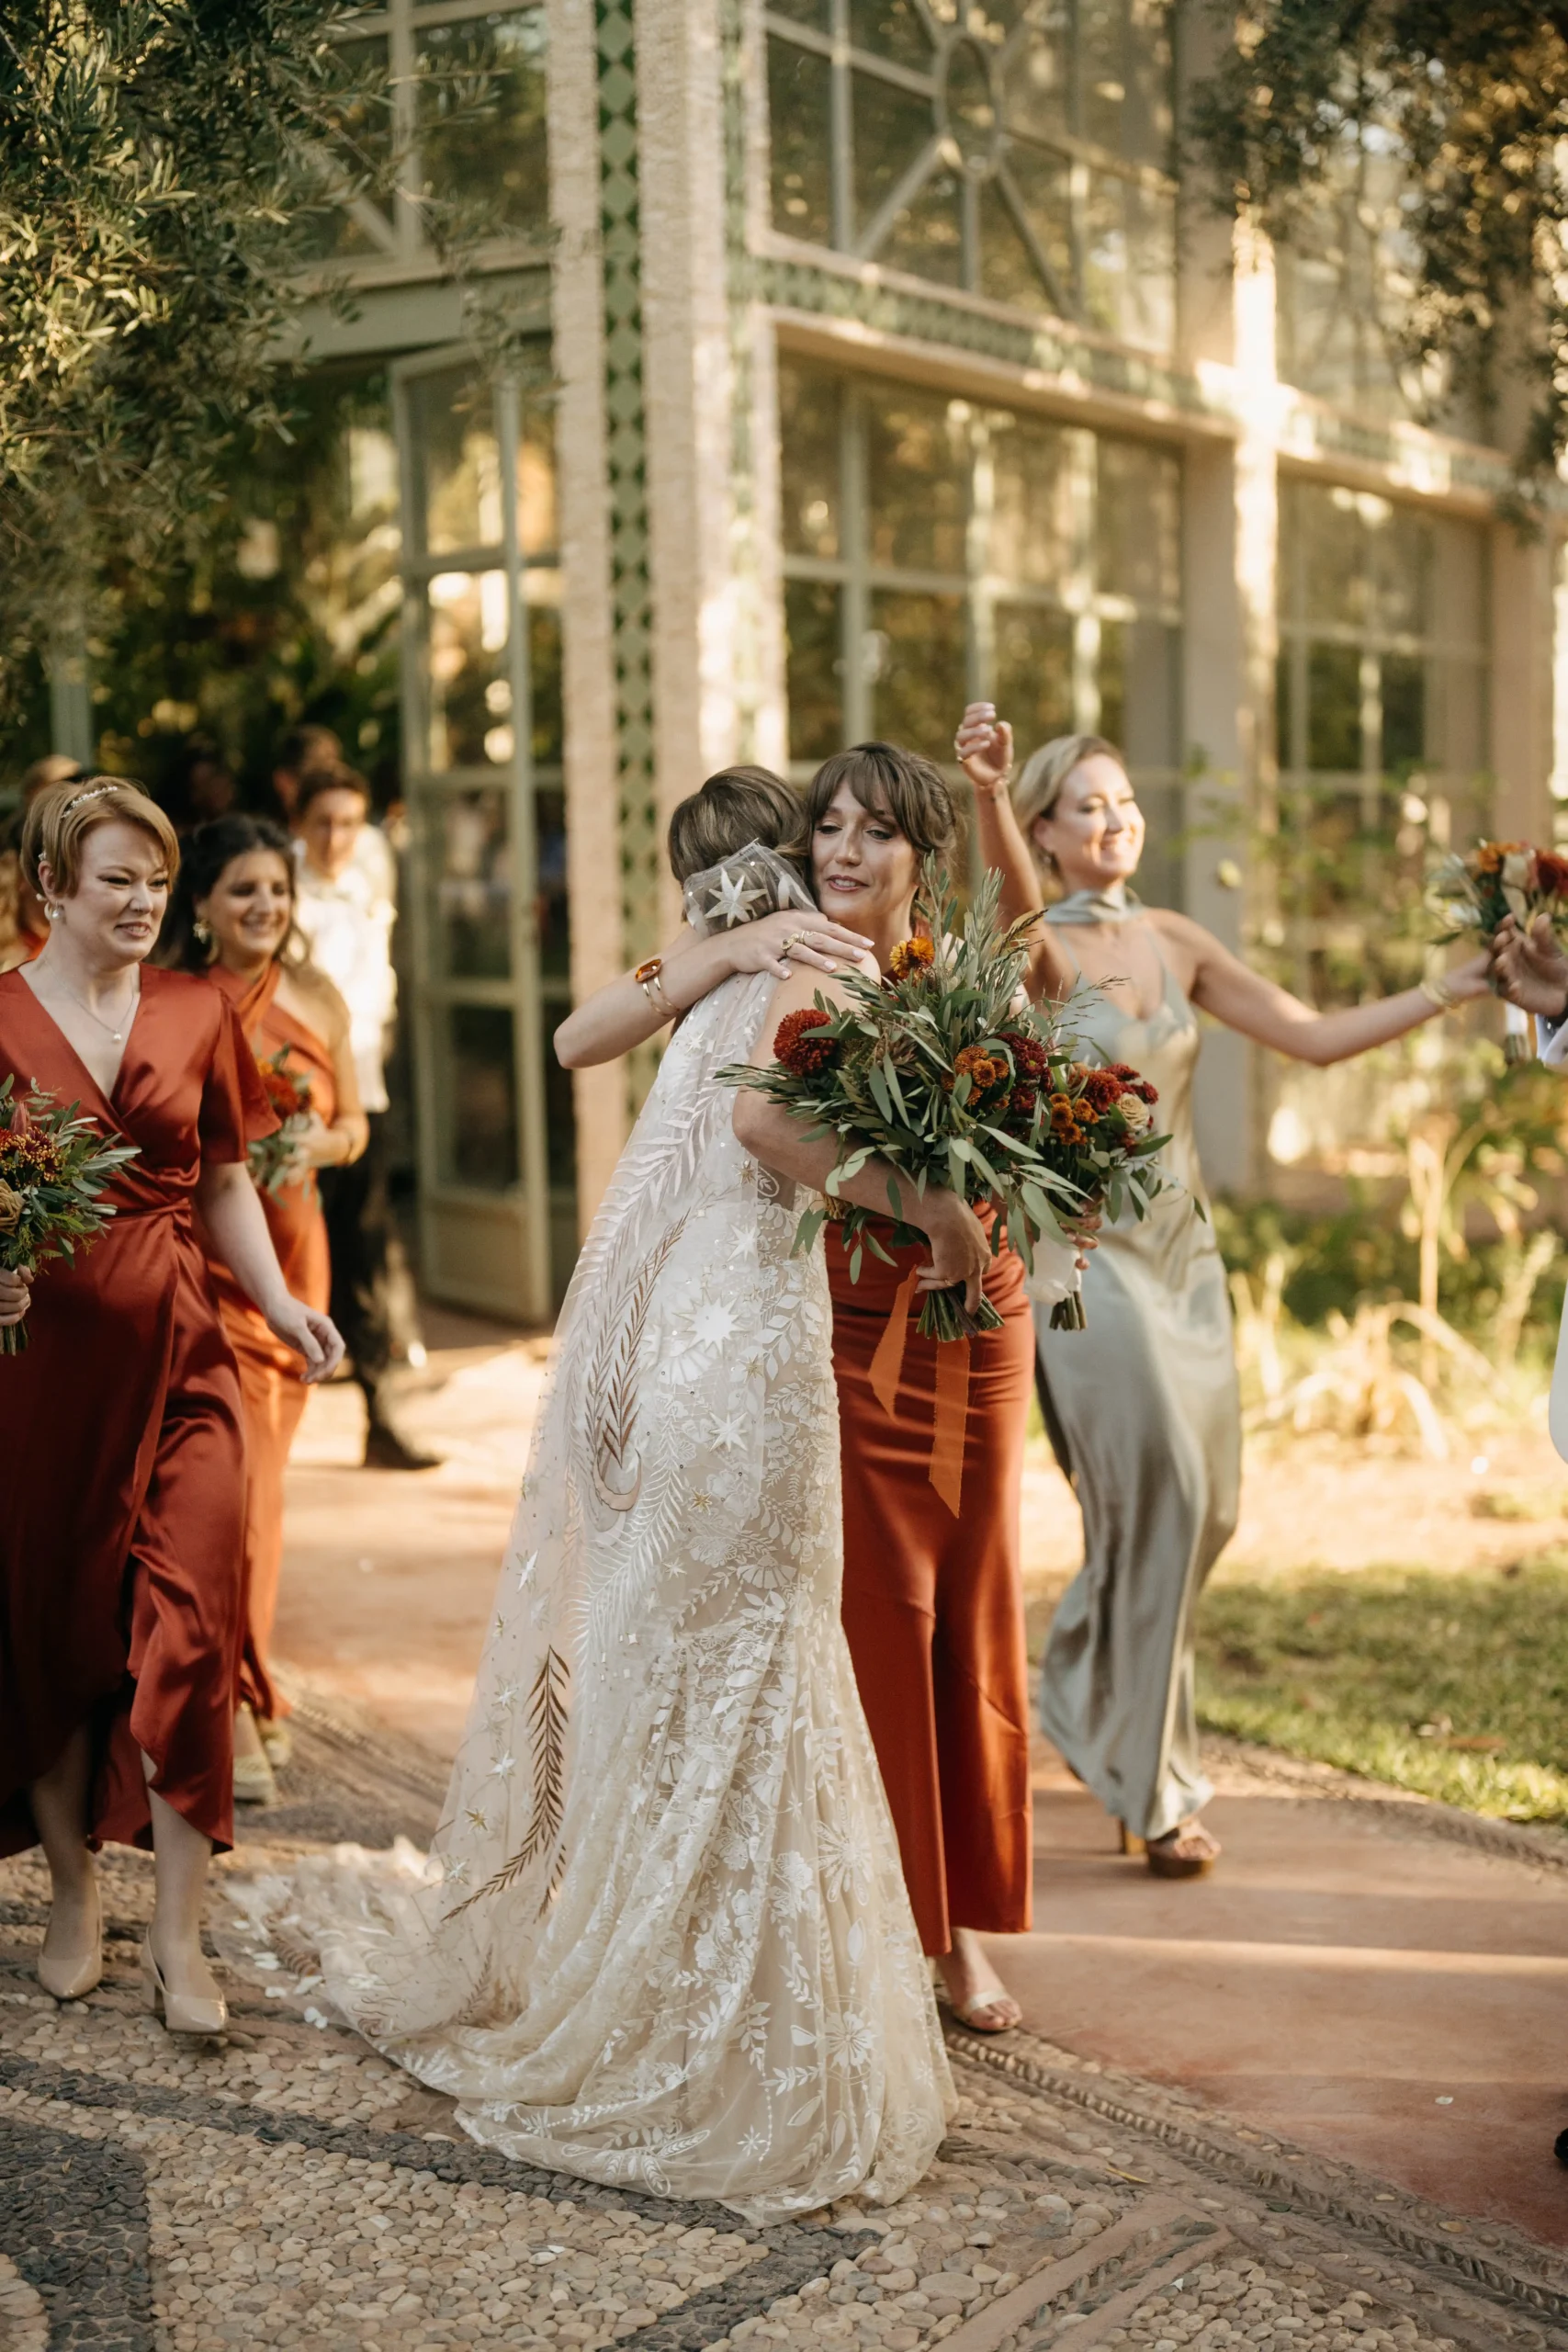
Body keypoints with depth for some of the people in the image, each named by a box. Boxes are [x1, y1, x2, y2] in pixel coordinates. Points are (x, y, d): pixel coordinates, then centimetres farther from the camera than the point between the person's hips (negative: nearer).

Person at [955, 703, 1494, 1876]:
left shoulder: (1174, 941, 8)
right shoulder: (1042, 951, -10)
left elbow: (1312, 1035, 6)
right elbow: (1019, 905, -35)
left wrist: (1445, 991, -4)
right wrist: (988, 797, -55)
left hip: (1183, 1249, 6)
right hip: (1088, 1246, -6)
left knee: (1206, 1504, 10)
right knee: (1159, 1498, -9)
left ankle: (1089, 1684, 36)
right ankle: (1152, 1786, 7)